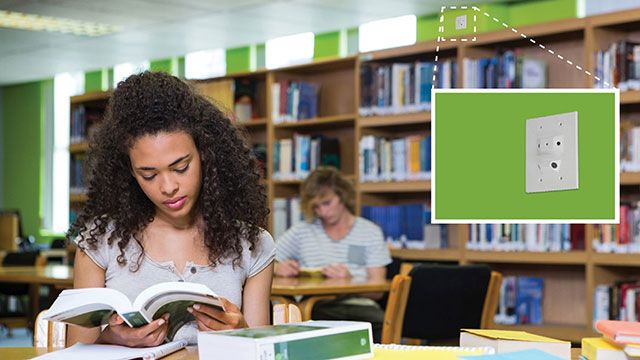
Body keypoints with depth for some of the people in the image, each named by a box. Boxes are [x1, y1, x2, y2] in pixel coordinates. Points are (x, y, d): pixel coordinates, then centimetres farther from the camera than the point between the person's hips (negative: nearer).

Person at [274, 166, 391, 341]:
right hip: (316, 307, 0)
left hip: (359, 305, 0)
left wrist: (349, 279, -15)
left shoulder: (370, 232, 14)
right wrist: (278, 268, -9)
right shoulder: (301, 232, 18)